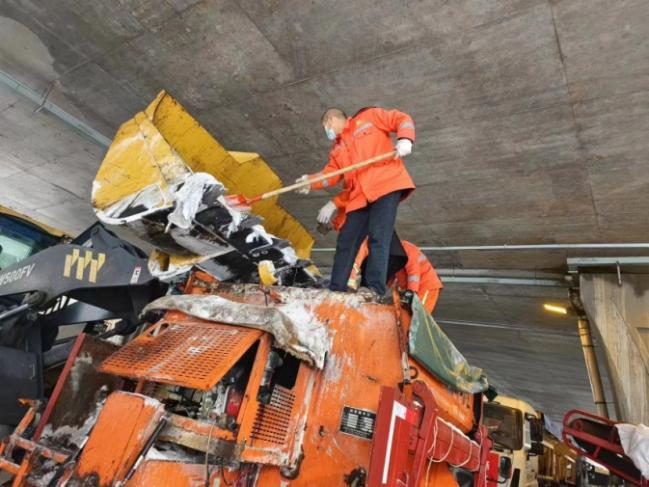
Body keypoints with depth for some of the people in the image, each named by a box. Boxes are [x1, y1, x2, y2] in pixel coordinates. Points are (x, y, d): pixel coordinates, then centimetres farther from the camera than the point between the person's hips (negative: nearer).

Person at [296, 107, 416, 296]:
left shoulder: (369, 117, 12)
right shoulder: (337, 148, 28)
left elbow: (402, 119, 7)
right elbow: (331, 173, 15)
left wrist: (405, 140, -13)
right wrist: (312, 181, -4)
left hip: (387, 186, -6)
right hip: (359, 197, 6)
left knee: (378, 239, -16)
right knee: (345, 243, 2)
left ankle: (375, 291, -16)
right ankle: (335, 291, 7)